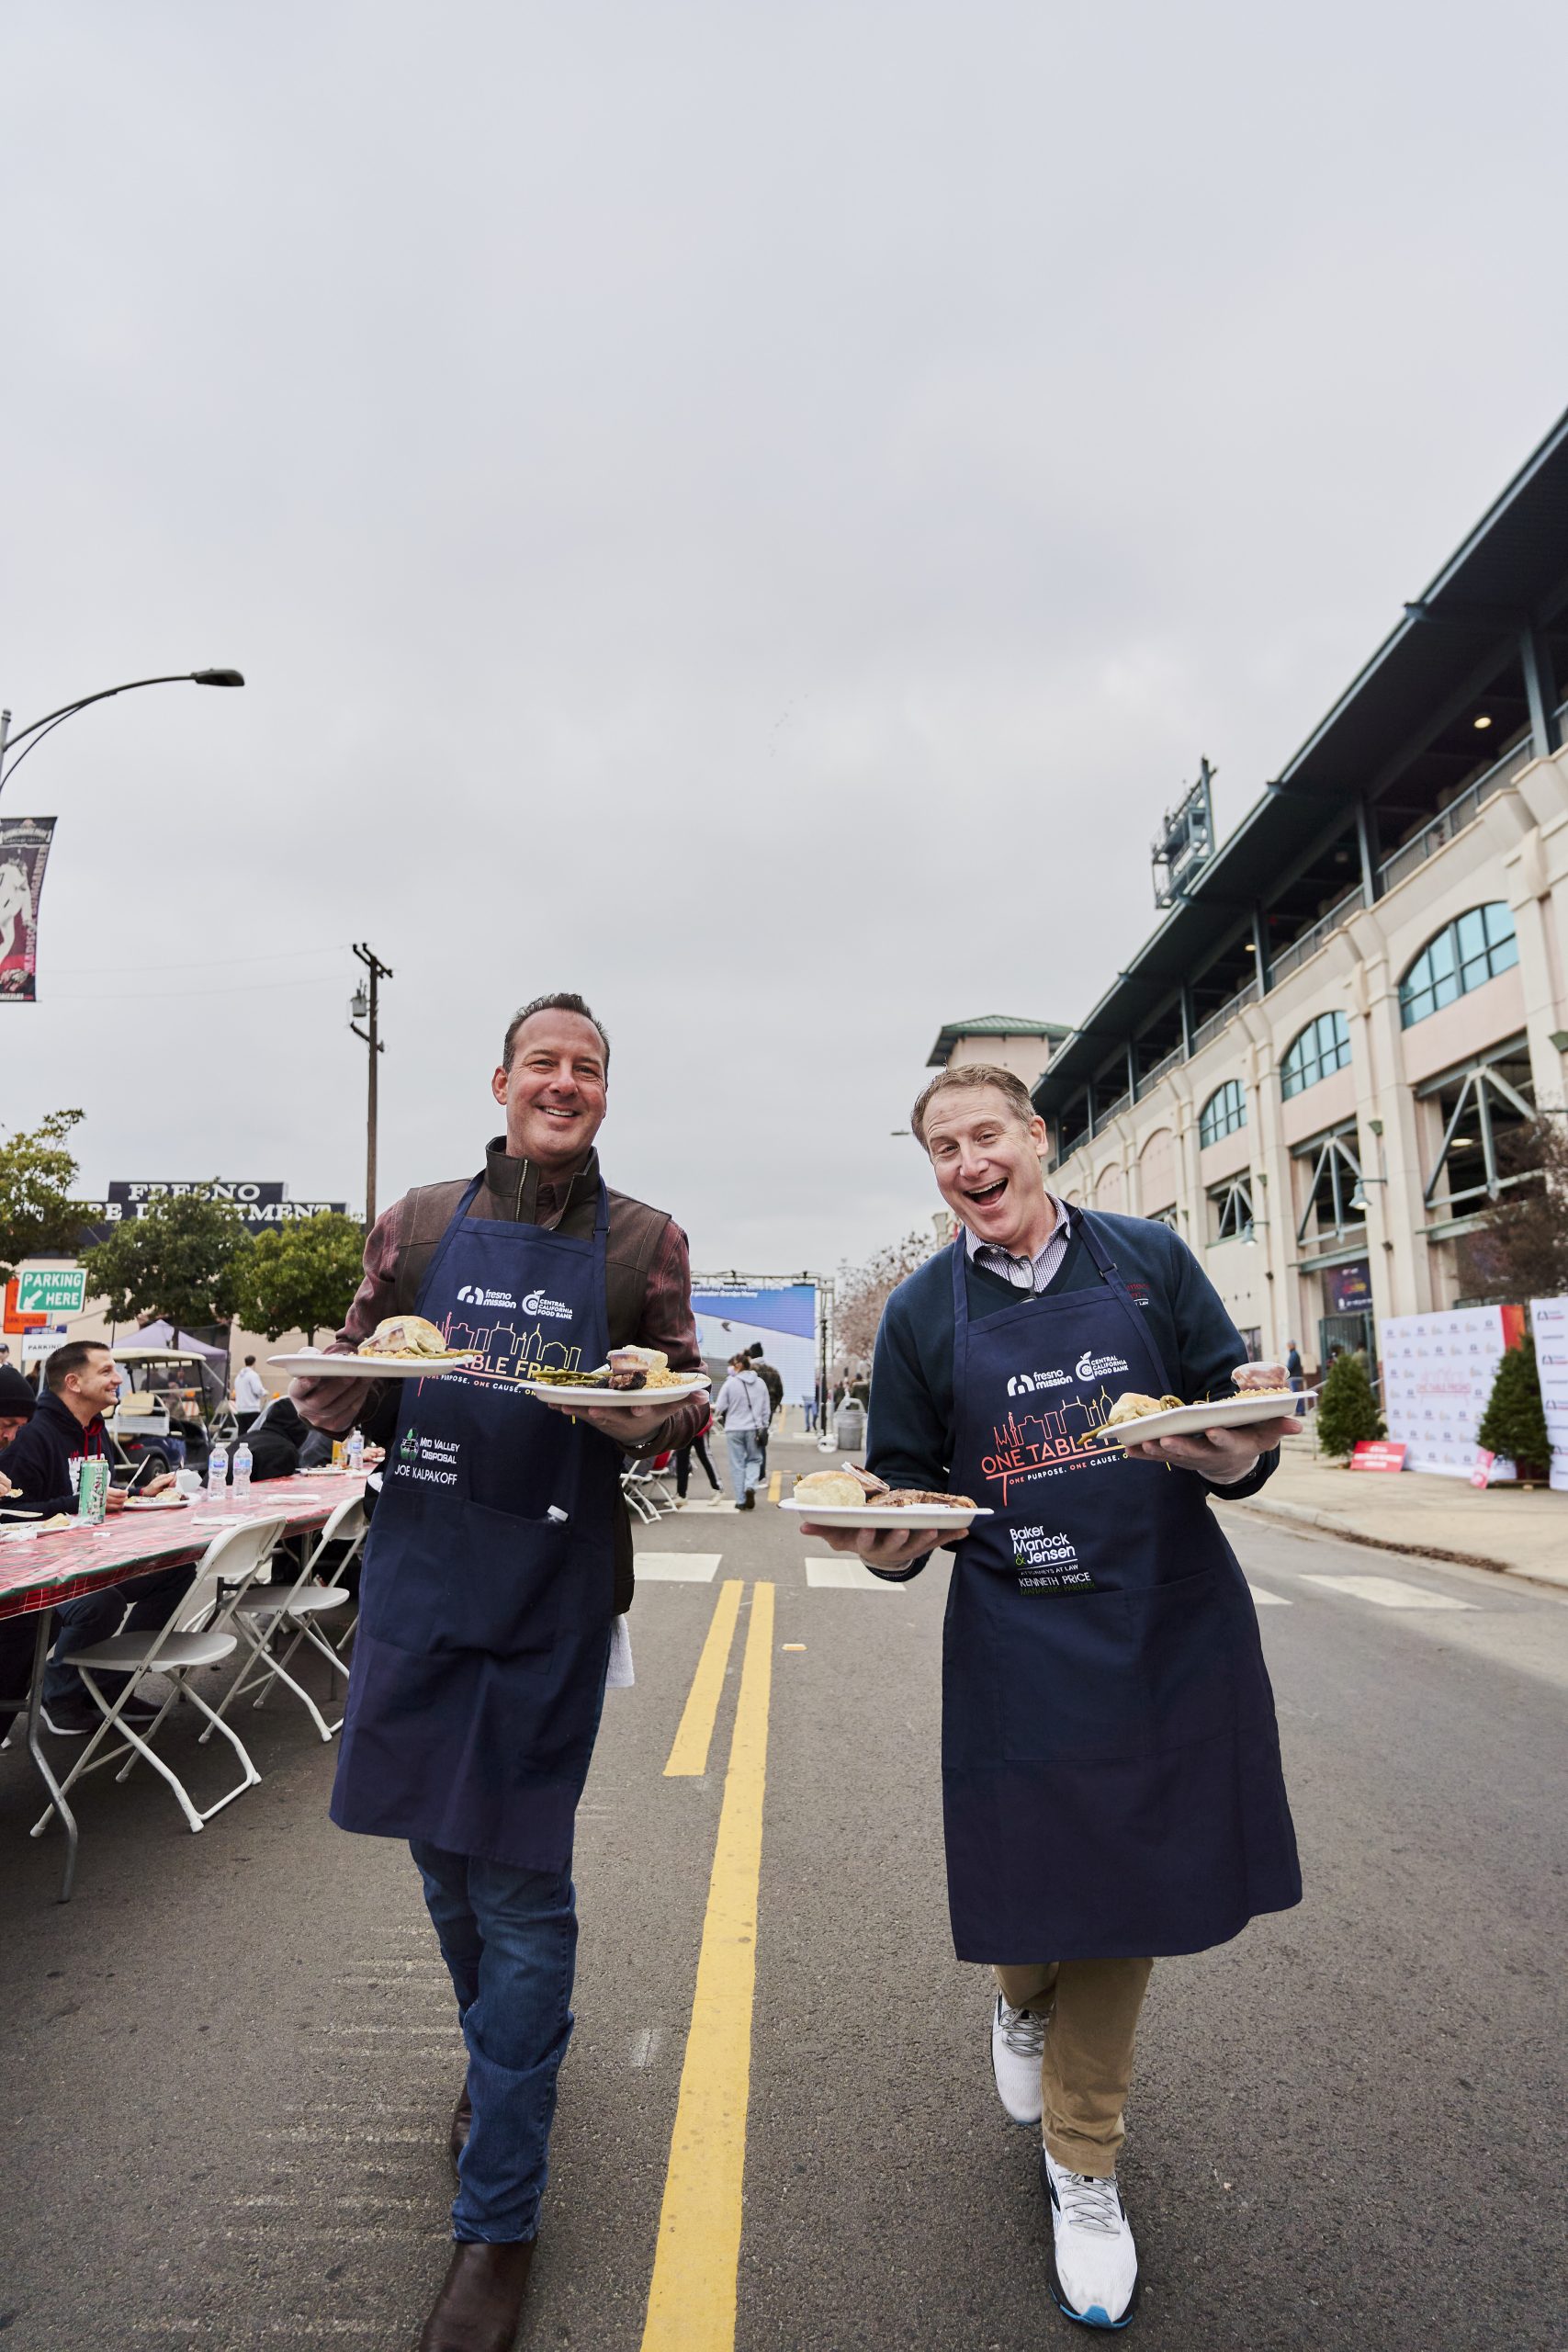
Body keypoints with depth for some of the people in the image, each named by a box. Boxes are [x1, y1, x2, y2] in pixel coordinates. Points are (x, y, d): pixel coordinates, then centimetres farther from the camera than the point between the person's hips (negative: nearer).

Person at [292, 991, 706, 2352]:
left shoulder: (644, 1242, 1)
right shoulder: (421, 1223, 6)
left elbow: (686, 1407, 4)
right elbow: (355, 1391, 11)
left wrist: (654, 1418, -19)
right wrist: (334, 1388, -12)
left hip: (553, 1590, -3)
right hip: (418, 1570, 3)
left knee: (519, 1882, 3)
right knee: (443, 1852, 19)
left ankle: (498, 2216, 23)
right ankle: (507, 2060, 49)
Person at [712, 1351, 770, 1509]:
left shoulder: (730, 1383, -9)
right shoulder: (760, 1383, 3)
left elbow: (720, 1407, -6)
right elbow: (765, 1409, 8)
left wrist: (717, 1416, 16)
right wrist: (763, 1427, 19)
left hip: (734, 1429, -2)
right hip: (754, 1429, 3)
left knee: (737, 1465, 7)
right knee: (754, 1459, 18)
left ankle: (741, 1500, 10)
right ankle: (750, 1486, -7)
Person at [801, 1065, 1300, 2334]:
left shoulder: (1149, 1259, -2)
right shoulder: (924, 1312, -2)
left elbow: (1240, 1421, 1)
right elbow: (908, 1488, 3)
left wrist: (1235, 1456, -22)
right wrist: (892, 1545, -19)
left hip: (1169, 1633, 1)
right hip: (1019, 1648, 0)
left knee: (1122, 1902, 14)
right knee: (1042, 1891, 10)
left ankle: (1085, 2176, 41)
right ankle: (1026, 2000, 52)